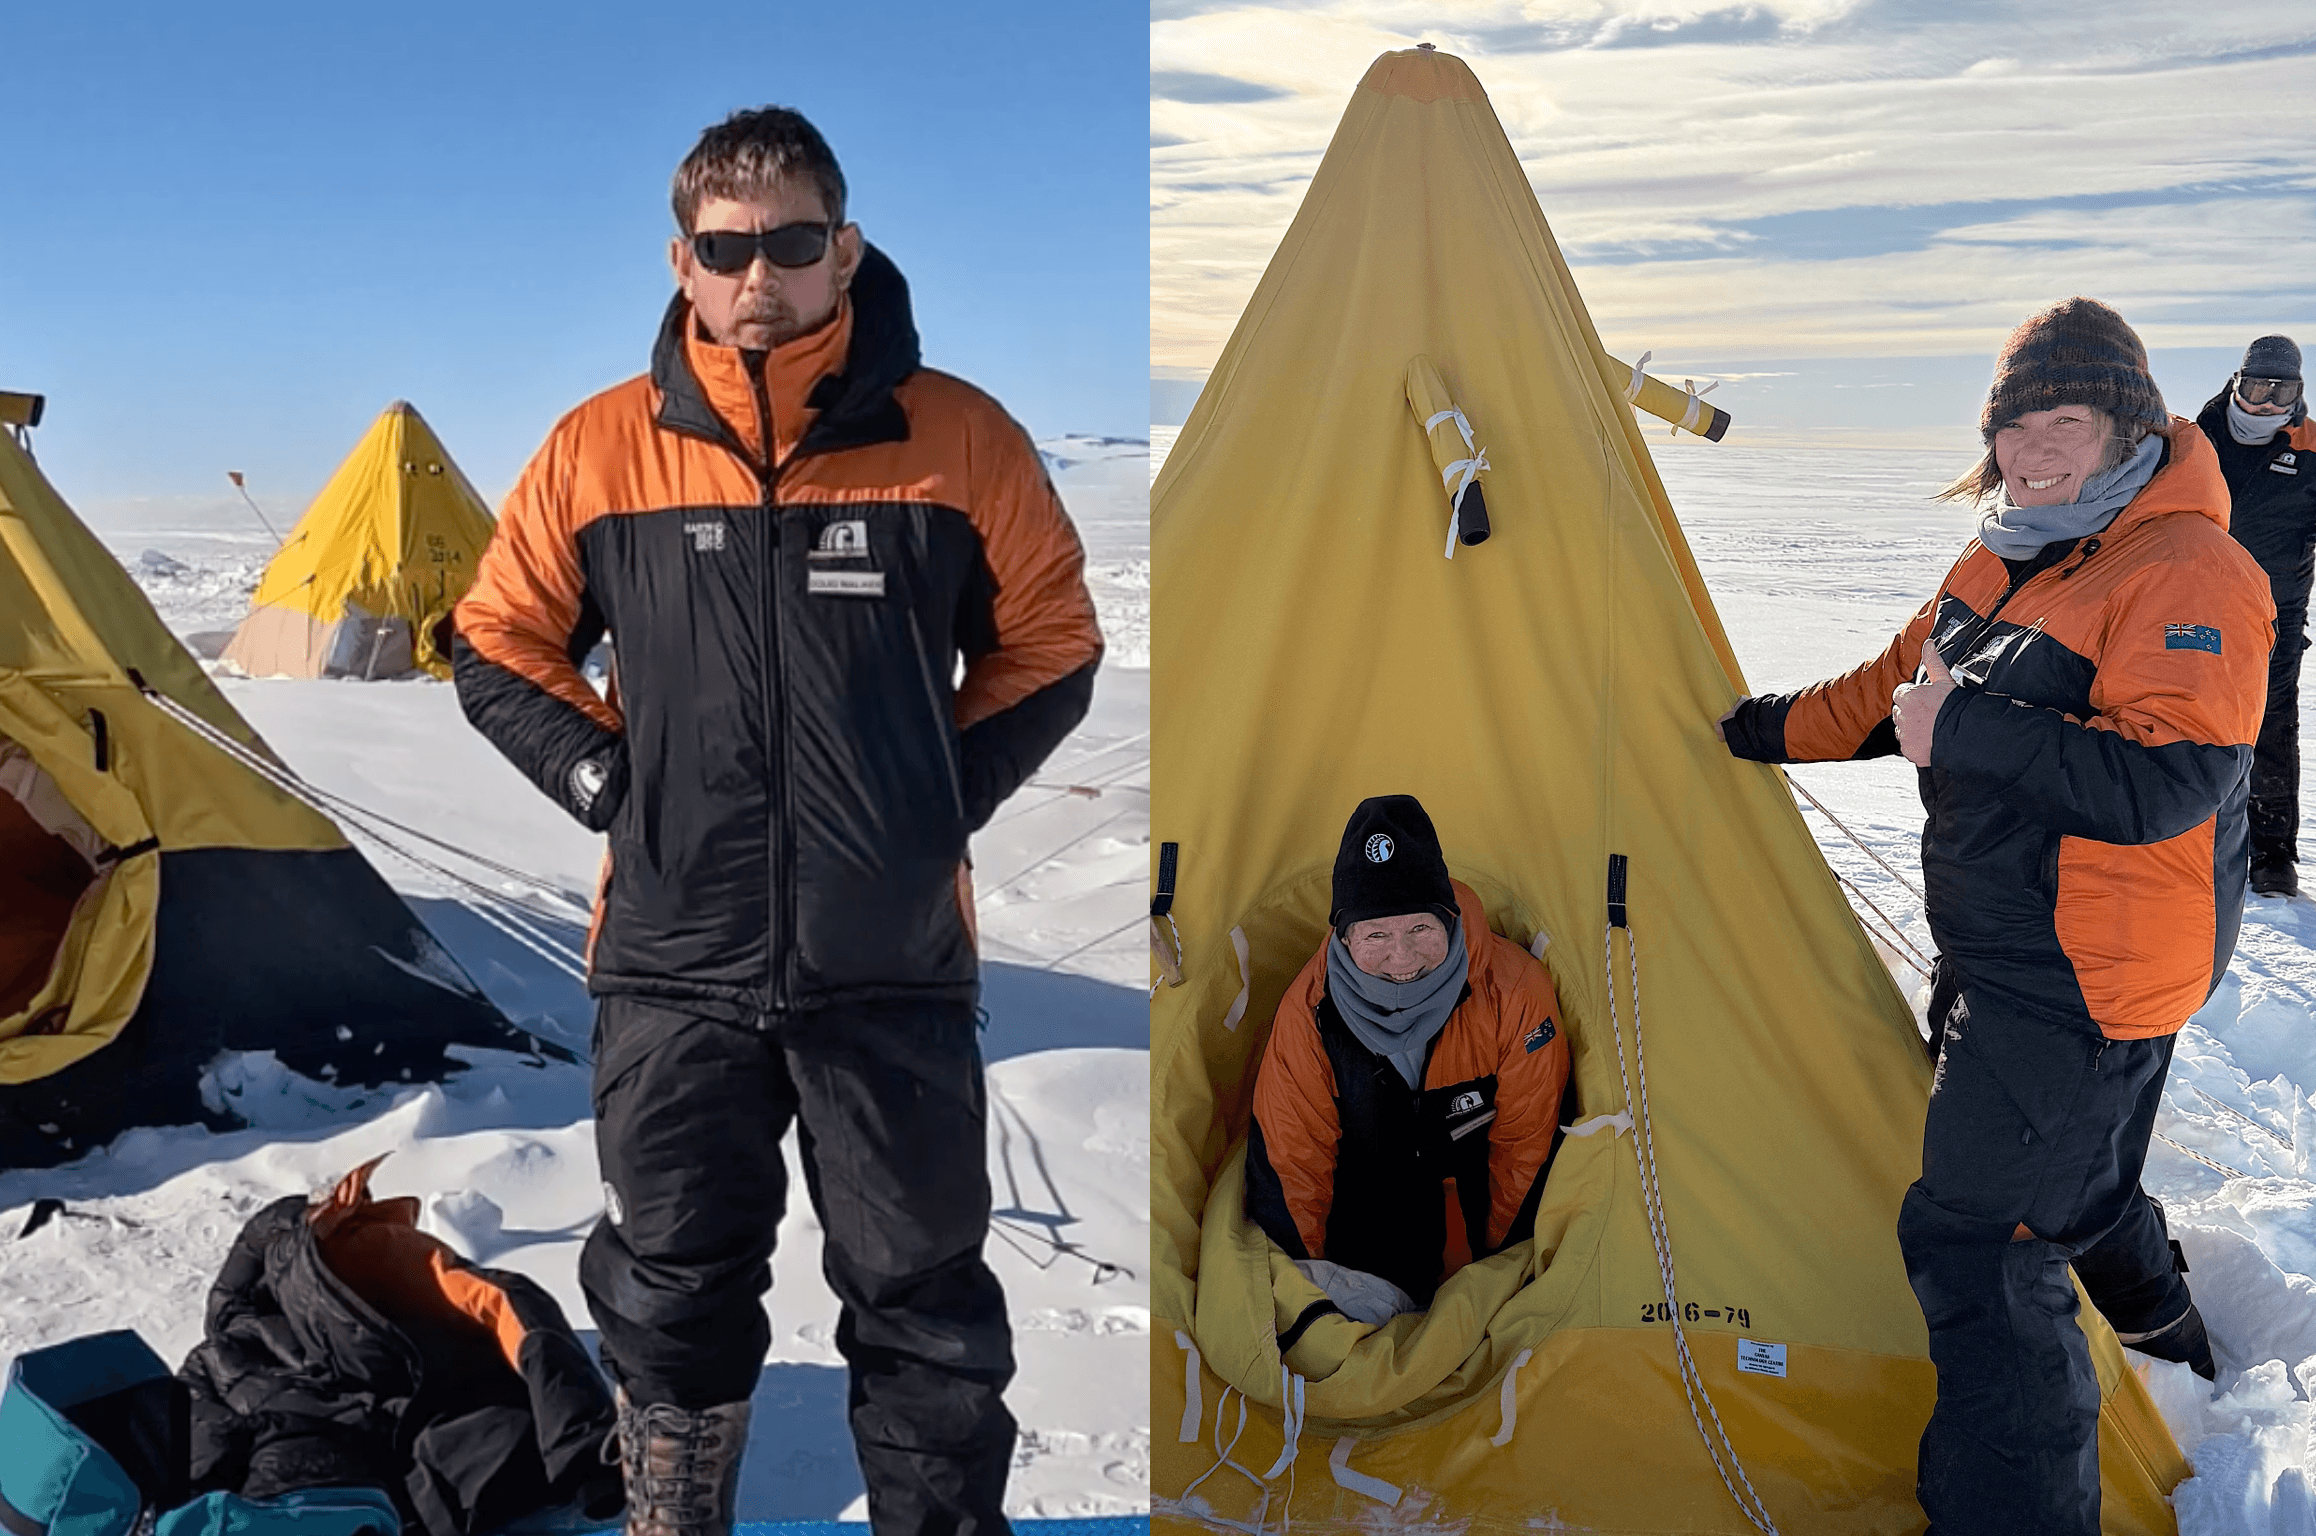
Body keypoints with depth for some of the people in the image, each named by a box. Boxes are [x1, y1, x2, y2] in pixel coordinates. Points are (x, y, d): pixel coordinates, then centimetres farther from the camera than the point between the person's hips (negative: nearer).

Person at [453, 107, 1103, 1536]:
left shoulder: (957, 438, -4)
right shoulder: (600, 447, -1)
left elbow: (1050, 648, 8)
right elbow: (502, 646, 12)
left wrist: (945, 794, -1)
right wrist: (605, 778, 0)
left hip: (894, 970, -1)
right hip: (675, 966, 1)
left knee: (926, 1306, 11)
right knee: (674, 1296, 15)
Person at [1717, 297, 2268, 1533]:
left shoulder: (2187, 576, -21)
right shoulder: (1999, 565, 8)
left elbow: (2155, 785, -32)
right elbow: (1890, 691, 21)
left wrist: (1966, 725, -29)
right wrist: (1747, 730, 23)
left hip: (2082, 985, -10)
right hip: (2011, 956, 10)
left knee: (1974, 1243, -9)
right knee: (2069, 1176, 31)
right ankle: (2160, 1328, 58)